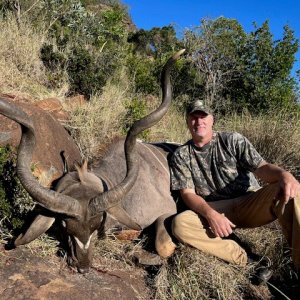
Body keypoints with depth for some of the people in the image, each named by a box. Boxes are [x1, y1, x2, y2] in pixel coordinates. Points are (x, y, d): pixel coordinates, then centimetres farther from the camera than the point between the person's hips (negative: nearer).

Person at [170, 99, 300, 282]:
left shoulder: (232, 140, 2)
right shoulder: (181, 156, 3)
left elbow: (261, 168, -8)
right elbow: (188, 194, -4)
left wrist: (284, 175, -32)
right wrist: (211, 214, -24)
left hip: (250, 204, 0)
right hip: (213, 211, 1)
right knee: (180, 224, -29)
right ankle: (248, 262, -26)